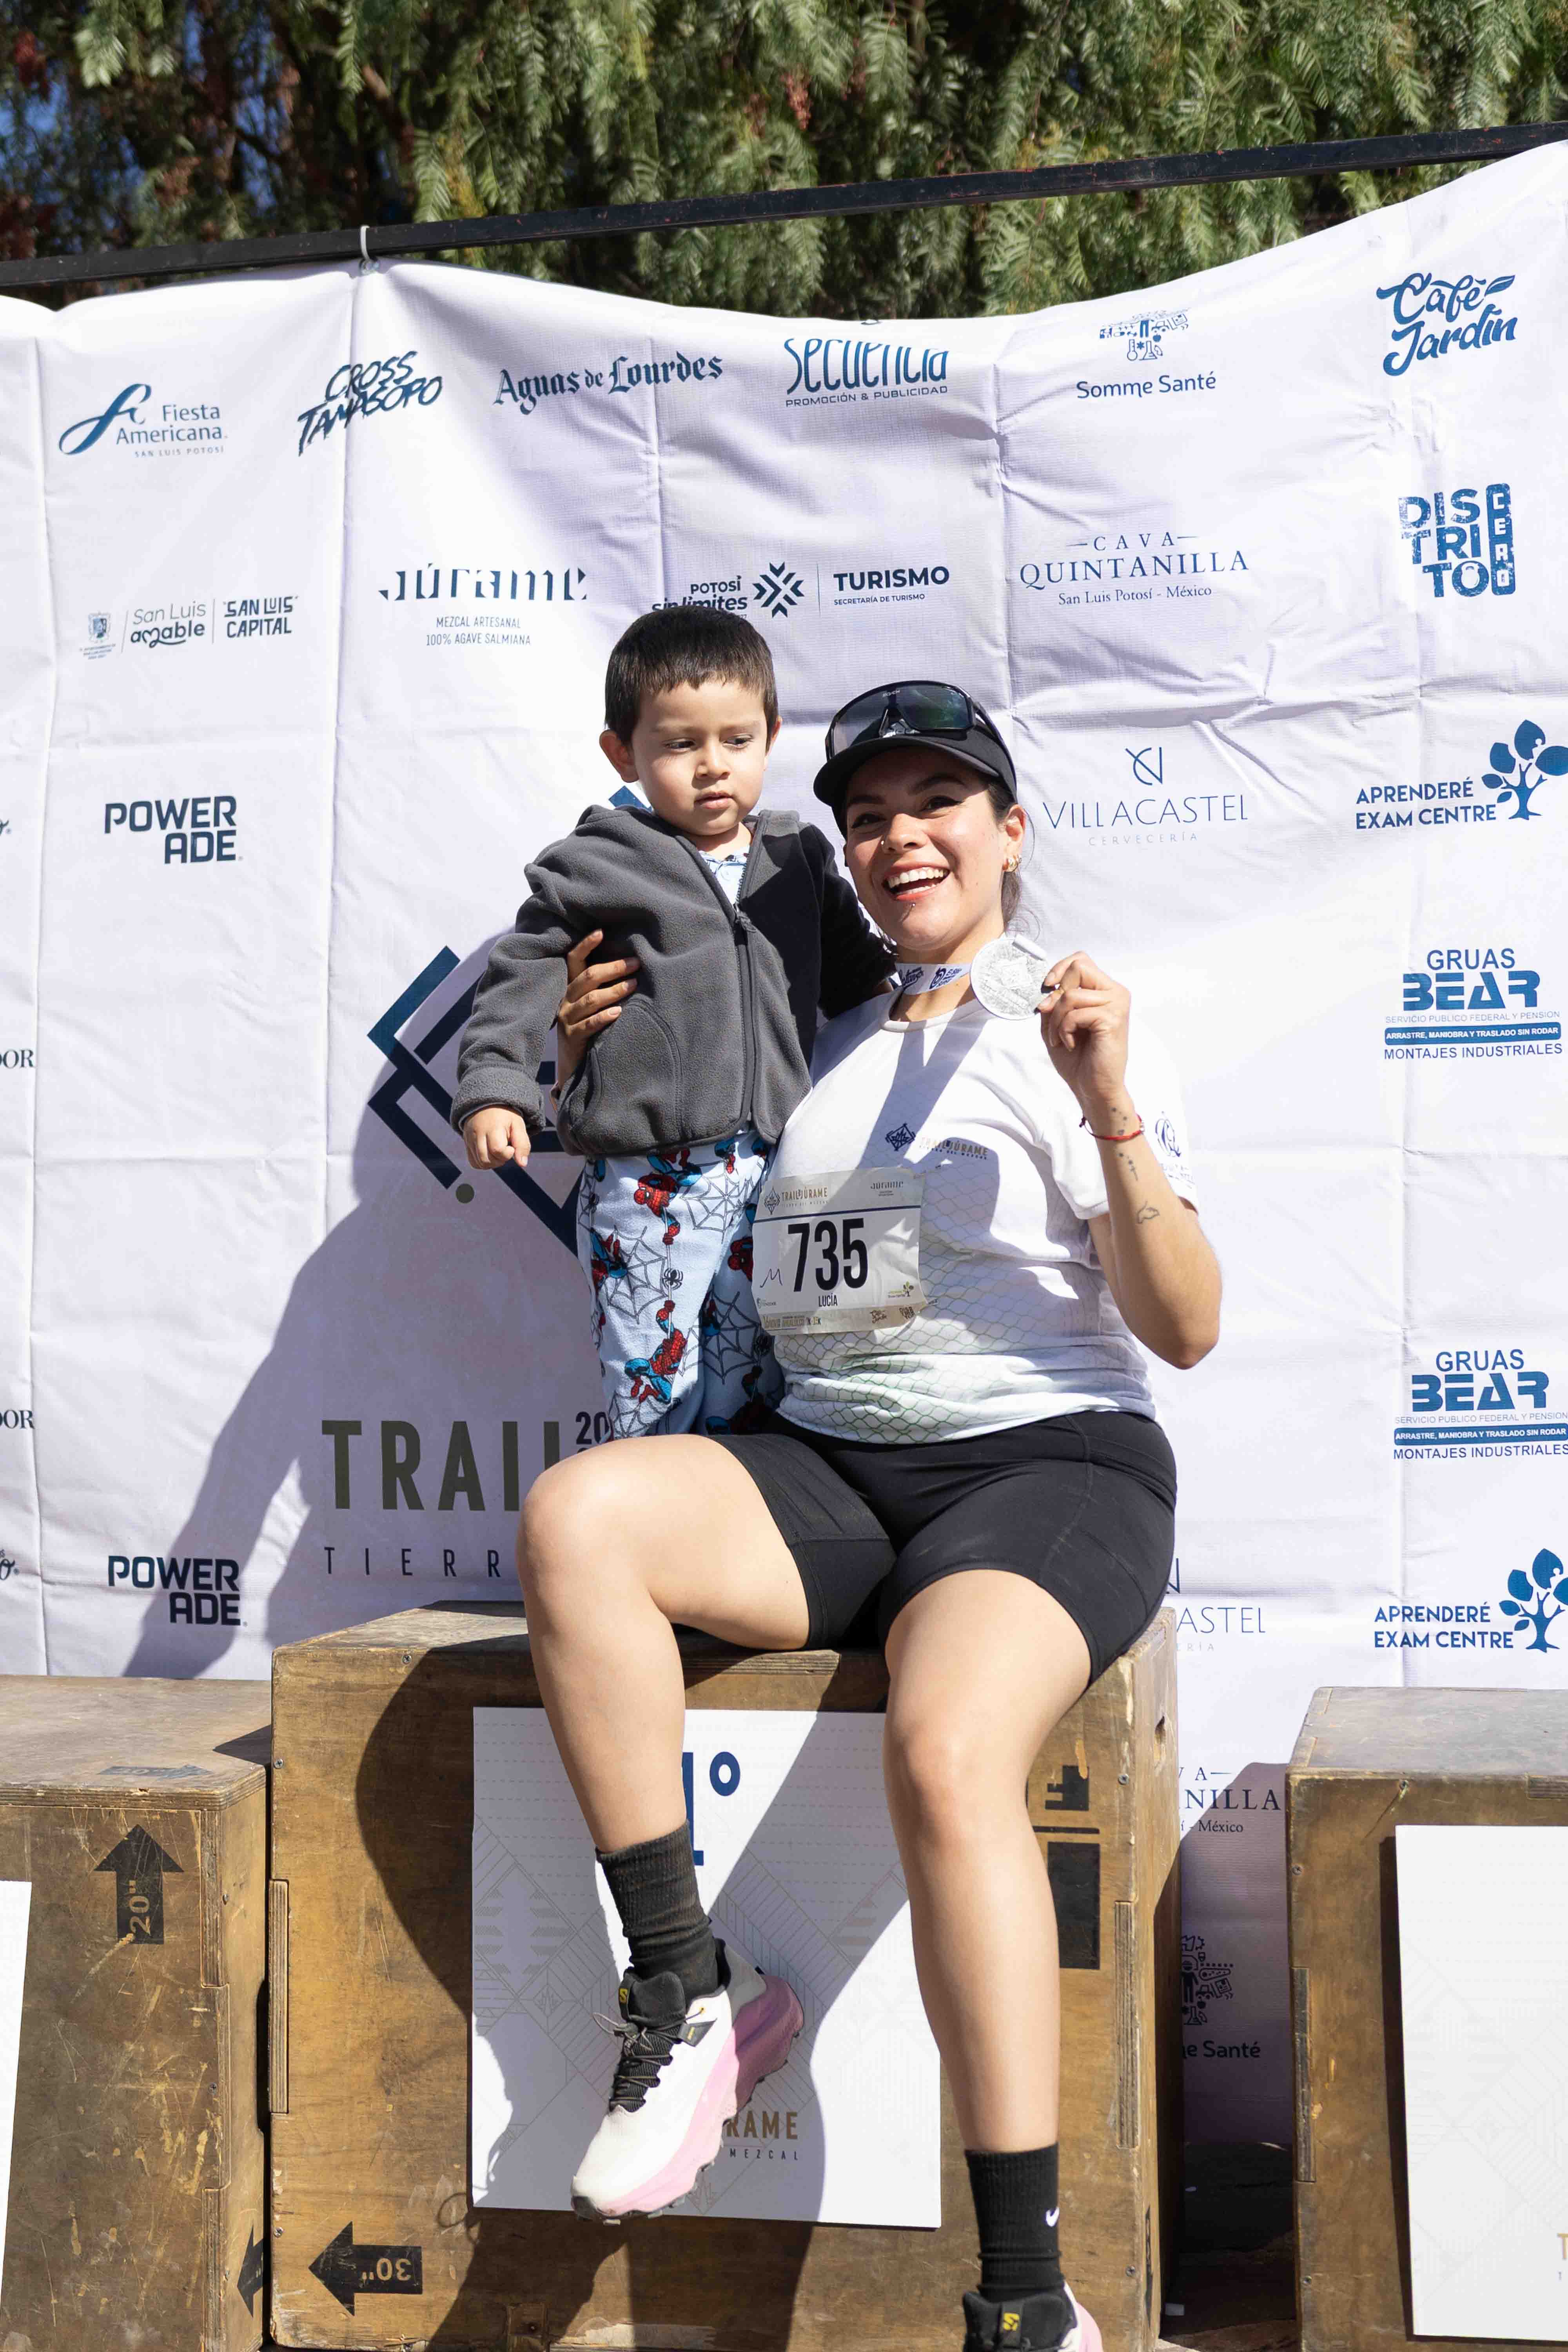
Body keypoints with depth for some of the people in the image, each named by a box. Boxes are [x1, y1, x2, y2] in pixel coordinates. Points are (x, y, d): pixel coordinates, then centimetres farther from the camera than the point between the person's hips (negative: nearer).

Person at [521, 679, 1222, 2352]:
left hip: (1046, 1467, -4)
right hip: (826, 1475, 4)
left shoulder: (1069, 1044, 4)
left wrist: (1115, 1118, -16)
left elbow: (1185, 1331, -3)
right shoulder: (815, 1050, 18)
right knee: (574, 1513, -26)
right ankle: (686, 1994, -19)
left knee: (946, 1756, -35)